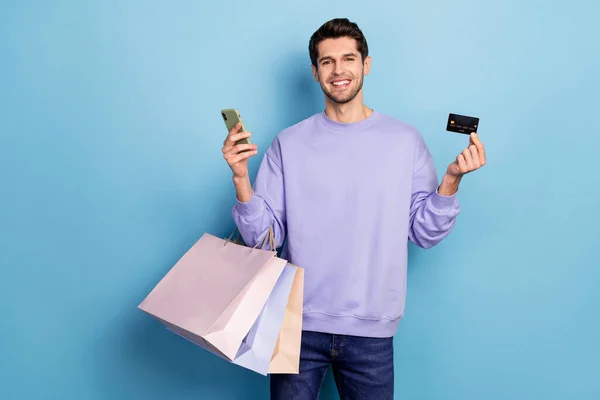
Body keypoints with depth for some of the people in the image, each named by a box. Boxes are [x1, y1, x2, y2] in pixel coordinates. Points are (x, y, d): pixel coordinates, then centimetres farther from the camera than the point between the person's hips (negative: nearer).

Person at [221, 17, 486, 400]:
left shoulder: (406, 141, 0)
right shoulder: (288, 144, 0)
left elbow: (424, 232, 1)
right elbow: (264, 236, -2)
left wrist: (452, 179, -12)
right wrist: (241, 178, -15)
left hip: (371, 332, 0)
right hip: (298, 325, 0)